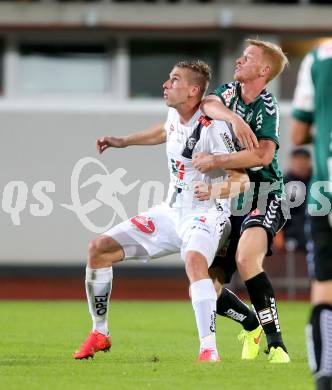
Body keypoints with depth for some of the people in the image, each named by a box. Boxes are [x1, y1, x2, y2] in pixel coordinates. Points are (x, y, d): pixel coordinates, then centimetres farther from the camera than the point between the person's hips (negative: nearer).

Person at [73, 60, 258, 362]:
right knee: (99, 249, 2)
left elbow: (241, 180, -24)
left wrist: (216, 190, -44)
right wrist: (123, 142, 34)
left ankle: (209, 349, -43)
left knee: (194, 259, -41)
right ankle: (100, 334, 16)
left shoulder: (212, 128, -21)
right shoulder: (175, 115, 3)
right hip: (171, 212, 8)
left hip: (205, 215, -8)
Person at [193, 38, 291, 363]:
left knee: (246, 259, -33)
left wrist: (216, 161, -24)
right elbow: (207, 104, -11)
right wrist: (233, 119, -28)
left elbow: (263, 154, -25)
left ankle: (276, 345, -34)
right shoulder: (231, 91, 9)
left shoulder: (265, 106, -12)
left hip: (263, 194, -8)